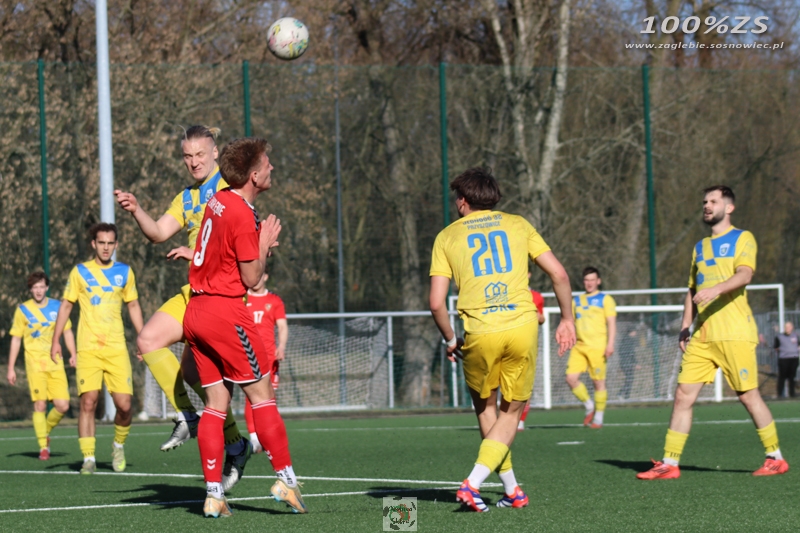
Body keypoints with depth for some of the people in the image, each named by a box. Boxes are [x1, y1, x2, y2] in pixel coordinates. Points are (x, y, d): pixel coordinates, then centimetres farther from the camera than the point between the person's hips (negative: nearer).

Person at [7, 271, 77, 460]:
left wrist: (73, 354, -1)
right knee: (40, 404, -11)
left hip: (56, 363, 2)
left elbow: (67, 332, 14)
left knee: (62, 405, -6)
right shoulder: (23, 310, 4)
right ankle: (43, 446, -1)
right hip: (35, 363, -2)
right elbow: (16, 340, 7)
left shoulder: (57, 307, 8)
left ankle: (46, 430, 22)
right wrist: (11, 368, 4)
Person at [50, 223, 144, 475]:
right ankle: (88, 459, -5)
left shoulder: (124, 272, 10)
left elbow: (133, 306, 18)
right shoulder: (80, 272, 5)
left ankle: (119, 444, 21)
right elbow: (66, 305, 9)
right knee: (88, 401, -11)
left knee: (124, 404, -6)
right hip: (88, 348, -1)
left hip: (117, 348, 1)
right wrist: (56, 341, 3)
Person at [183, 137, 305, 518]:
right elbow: (251, 278, -12)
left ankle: (213, 494, 3)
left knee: (216, 403, 6)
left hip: (196, 311, 8)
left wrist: (259, 241, 14)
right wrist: (265, 244, 1)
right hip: (225, 311, -8)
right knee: (262, 394, -1)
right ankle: (285, 479, -1)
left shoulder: (218, 201, 10)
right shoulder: (243, 214, -15)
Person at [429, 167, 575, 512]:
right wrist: (567, 319, 18)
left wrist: (450, 340, 16)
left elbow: (437, 303, 1)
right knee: (511, 413, 12)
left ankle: (512, 489, 22)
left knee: (486, 408, 21)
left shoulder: (447, 237, 10)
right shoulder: (517, 225, 13)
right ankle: (473, 483, -6)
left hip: (479, 334, -1)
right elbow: (559, 274, 7)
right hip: (522, 327, 1)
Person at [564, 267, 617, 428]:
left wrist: (610, 344, -14)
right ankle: (589, 406, 11)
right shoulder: (577, 300, 19)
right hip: (579, 346, 5)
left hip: (597, 347, -5)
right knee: (571, 378, -8)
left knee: (599, 382, -4)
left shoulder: (605, 299, 4)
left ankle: (598, 417, 5)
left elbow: (612, 323, -2)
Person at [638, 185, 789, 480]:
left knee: (748, 395, -3)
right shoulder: (700, 247, 21)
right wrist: (685, 326, 12)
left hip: (735, 334, -6)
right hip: (701, 336, 6)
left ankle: (775, 458, 10)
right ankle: (669, 464, -2)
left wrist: (717, 289, -33)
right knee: (683, 395, -3)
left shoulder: (742, 239, 1)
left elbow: (745, 274, -16)